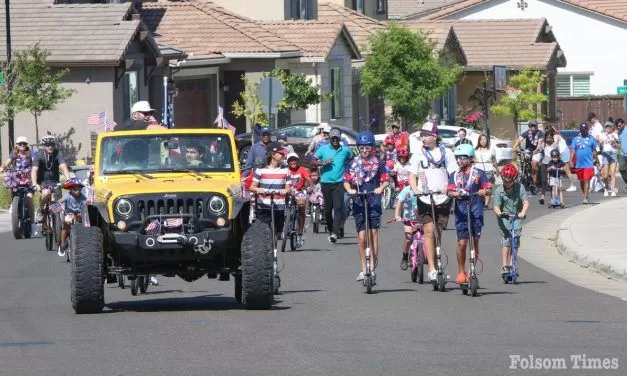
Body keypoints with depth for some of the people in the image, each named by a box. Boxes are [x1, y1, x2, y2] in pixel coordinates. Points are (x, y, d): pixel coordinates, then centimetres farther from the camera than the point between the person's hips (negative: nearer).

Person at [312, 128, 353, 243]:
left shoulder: (345, 150, 5)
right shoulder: (323, 149, 3)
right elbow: (313, 162, 0)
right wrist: (324, 162, -16)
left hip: (339, 183, -1)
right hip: (326, 182, 1)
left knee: (338, 207, -14)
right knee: (327, 209, 7)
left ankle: (335, 232, -18)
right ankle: (330, 230, 26)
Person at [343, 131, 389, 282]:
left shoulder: (377, 163, 7)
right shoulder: (354, 163, 10)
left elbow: (385, 180, 6)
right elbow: (346, 180, 10)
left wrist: (380, 188, -14)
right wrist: (349, 189, -10)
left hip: (374, 202, -1)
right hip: (359, 202, 1)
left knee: (373, 233, -8)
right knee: (361, 237, -1)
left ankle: (372, 268, -6)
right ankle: (364, 269, 8)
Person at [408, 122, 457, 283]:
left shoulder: (446, 153, 6)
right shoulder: (418, 154, 6)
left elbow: (453, 173, 5)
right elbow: (412, 175, 4)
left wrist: (449, 187, -14)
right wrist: (415, 189, -16)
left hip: (442, 198, 1)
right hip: (425, 198, -1)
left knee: (440, 233, 6)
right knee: (429, 232, -9)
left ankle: (439, 264, 19)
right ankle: (432, 269, -12)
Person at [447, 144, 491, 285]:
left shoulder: (479, 174, 6)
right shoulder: (454, 176, 13)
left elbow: (489, 190, -1)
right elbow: (449, 191, 0)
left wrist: (484, 191, -24)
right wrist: (453, 193, -23)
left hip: (476, 213, -1)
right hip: (461, 213, 1)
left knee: (474, 242, 1)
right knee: (462, 243, -5)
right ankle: (461, 272, 6)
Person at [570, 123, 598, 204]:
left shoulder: (591, 139, 3)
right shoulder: (576, 139, 7)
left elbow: (594, 151, 8)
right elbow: (573, 150, 2)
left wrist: (596, 161, 9)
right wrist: (571, 160, -9)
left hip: (588, 164, -3)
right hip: (578, 164, 3)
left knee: (586, 180, -12)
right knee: (581, 181, 13)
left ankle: (585, 198, -15)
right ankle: (585, 195, 30)